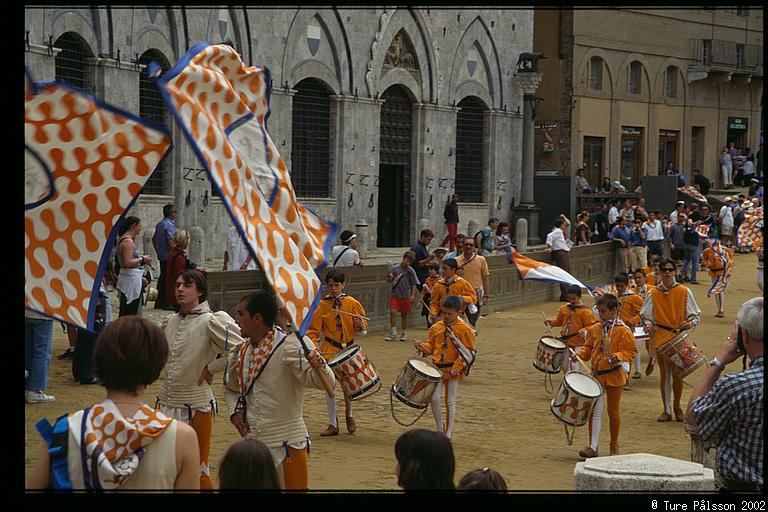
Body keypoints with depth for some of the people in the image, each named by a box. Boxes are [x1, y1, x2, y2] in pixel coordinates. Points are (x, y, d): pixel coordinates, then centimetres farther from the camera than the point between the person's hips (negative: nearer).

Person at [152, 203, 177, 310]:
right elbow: (170, 241, -22)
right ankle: (164, 303, -7)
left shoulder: (159, 224, 15)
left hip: (161, 256, 10)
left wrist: (157, 251, 27)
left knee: (162, 278, 13)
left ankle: (159, 303, 17)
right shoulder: (169, 225, -15)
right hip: (168, 256, -10)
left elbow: (154, 239, 22)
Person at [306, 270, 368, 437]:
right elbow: (314, 329, -3)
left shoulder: (352, 303, -2)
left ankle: (349, 415, 33)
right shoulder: (322, 305, -3)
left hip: (348, 348, 0)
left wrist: (360, 324, -19)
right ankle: (333, 424, 7)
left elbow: (362, 326, 4)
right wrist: (313, 345, -19)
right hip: (329, 349, 0)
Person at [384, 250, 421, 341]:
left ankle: (404, 333, 24)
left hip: (405, 296, -1)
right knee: (393, 312, -12)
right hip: (395, 295, 1)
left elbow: (414, 284, 0)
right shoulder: (395, 268, 1)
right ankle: (393, 333, -5)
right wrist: (390, 278, -10)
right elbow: (389, 280, 12)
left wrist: (412, 295, -9)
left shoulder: (411, 271, -3)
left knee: (404, 315, 10)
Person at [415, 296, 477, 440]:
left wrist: (457, 367, -15)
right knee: (434, 398, -8)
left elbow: (468, 352, -7)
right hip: (437, 368, 3)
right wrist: (422, 347, -7)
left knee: (450, 402, 4)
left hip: (453, 370, -3)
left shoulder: (464, 330, -7)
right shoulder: (436, 327, 5)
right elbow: (430, 346, 15)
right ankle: (439, 428, 12)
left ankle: (448, 433, 14)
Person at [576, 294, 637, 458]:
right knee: (594, 410, 1)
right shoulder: (595, 329, 6)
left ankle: (614, 447, 21)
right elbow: (588, 347, 15)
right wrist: (579, 355, -5)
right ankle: (592, 447, 6)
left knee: (613, 411, 7)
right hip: (596, 374, 4)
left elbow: (630, 352, -12)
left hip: (614, 375, -4)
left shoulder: (623, 331, -10)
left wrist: (616, 357, -30)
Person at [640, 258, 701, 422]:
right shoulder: (653, 293, 4)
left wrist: (691, 323, -16)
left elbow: (696, 314, 5)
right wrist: (648, 324, -13)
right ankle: (667, 410, 11)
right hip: (661, 338, 0)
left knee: (678, 374, 3)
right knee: (664, 374, 3)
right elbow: (645, 315, 8)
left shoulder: (684, 292, 2)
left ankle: (677, 406, 24)